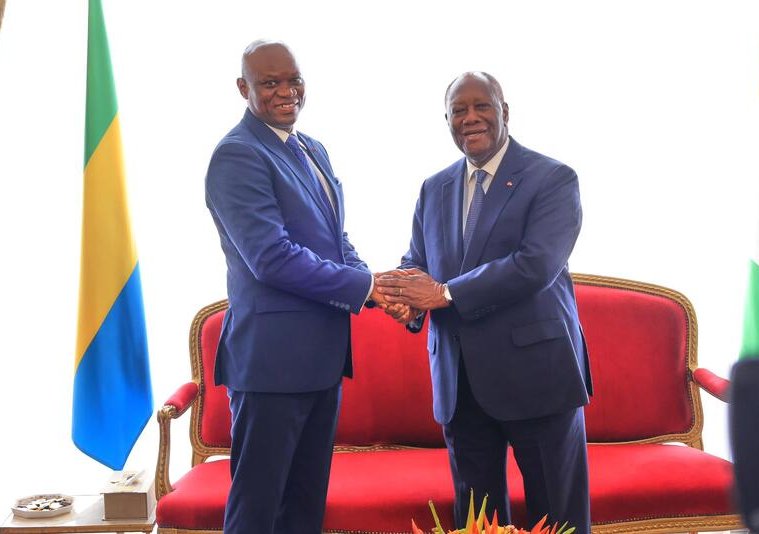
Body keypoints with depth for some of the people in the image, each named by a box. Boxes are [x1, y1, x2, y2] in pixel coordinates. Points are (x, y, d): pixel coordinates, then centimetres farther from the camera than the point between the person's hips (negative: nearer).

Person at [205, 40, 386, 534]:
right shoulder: (238, 155, -13)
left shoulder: (314, 150, 14)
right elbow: (272, 258, -22)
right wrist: (366, 286, -17)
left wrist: (377, 284, -3)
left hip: (323, 353, 9)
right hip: (273, 356, -8)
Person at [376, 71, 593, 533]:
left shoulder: (553, 179, -6)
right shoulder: (434, 189, 13)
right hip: (459, 381, 5)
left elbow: (536, 265, -19)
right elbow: (416, 263, 12)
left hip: (535, 371, -5)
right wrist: (406, 294, -12)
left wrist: (445, 293, -19)